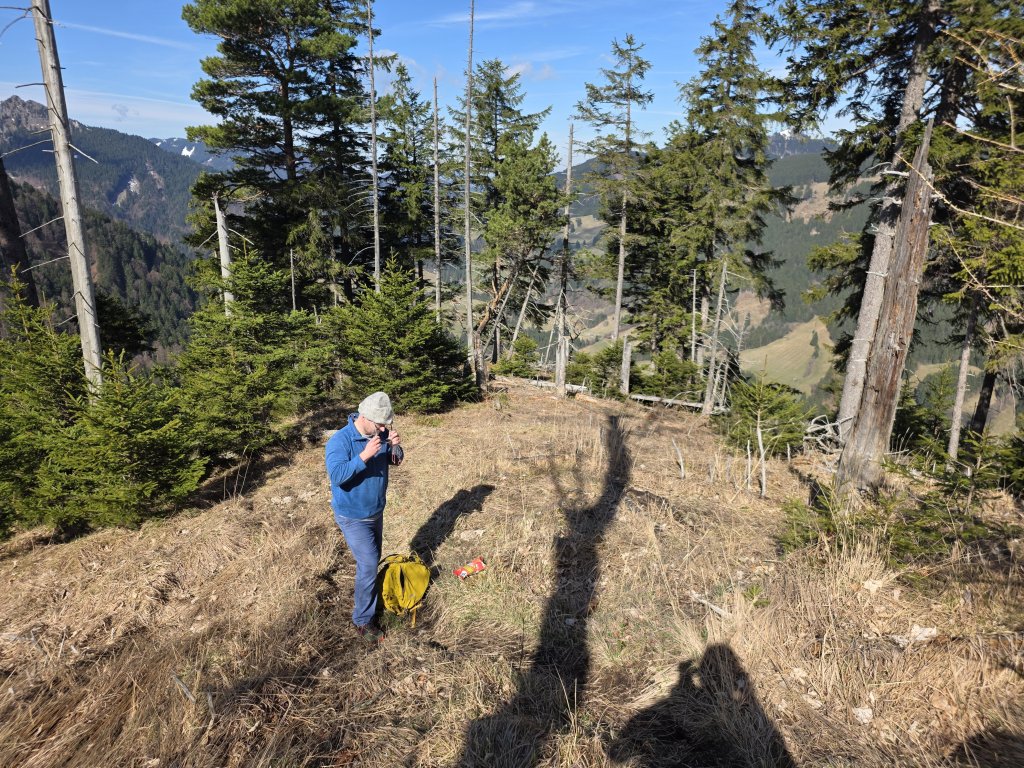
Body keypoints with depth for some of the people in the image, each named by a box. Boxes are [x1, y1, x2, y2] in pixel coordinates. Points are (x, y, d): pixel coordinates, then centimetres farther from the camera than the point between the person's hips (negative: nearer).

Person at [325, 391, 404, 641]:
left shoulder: (381, 433, -6)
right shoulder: (340, 440, -25)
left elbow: (395, 461, 5)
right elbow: (337, 476, -34)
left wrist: (396, 446, -17)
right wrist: (364, 456, -41)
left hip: (376, 512, 7)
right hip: (353, 517, -7)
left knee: (371, 560, 20)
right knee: (369, 564, -6)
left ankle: (363, 600, 41)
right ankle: (363, 619, 11)